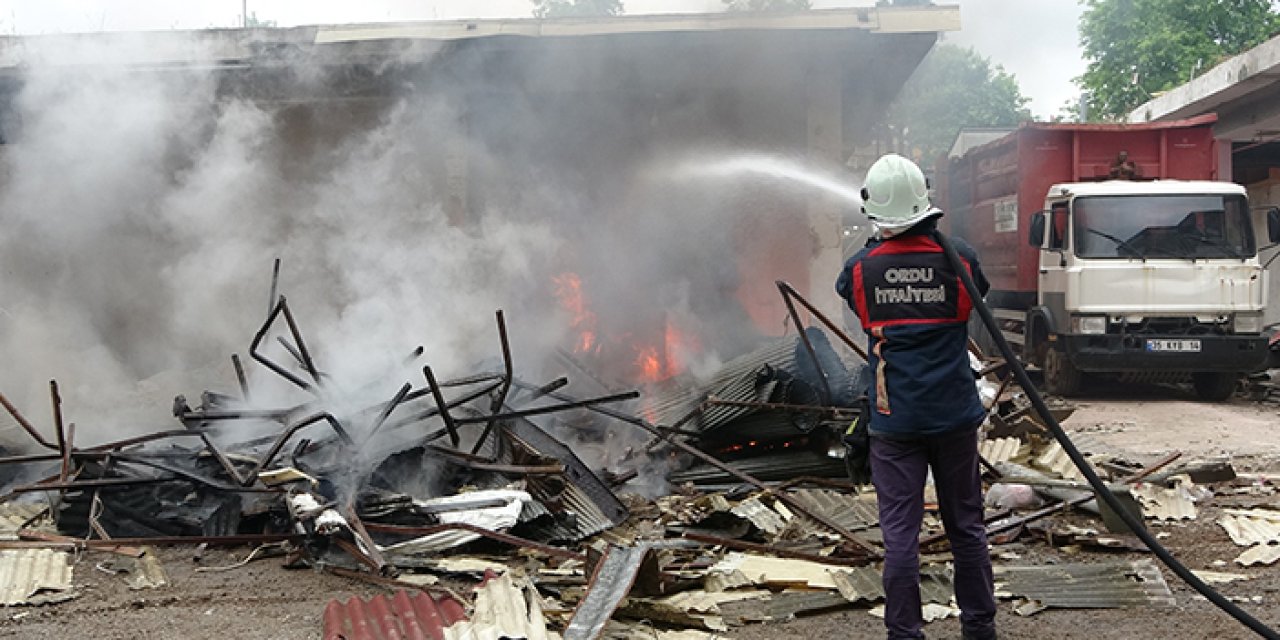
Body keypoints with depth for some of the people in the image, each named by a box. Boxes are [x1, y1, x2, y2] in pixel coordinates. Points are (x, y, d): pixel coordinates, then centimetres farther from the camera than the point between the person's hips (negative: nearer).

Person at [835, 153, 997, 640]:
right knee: (966, 526, 15)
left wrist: (877, 242, 18)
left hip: (894, 419, -1)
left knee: (900, 534, 3)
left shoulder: (860, 267, -8)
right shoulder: (958, 258, -7)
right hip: (955, 416, 2)